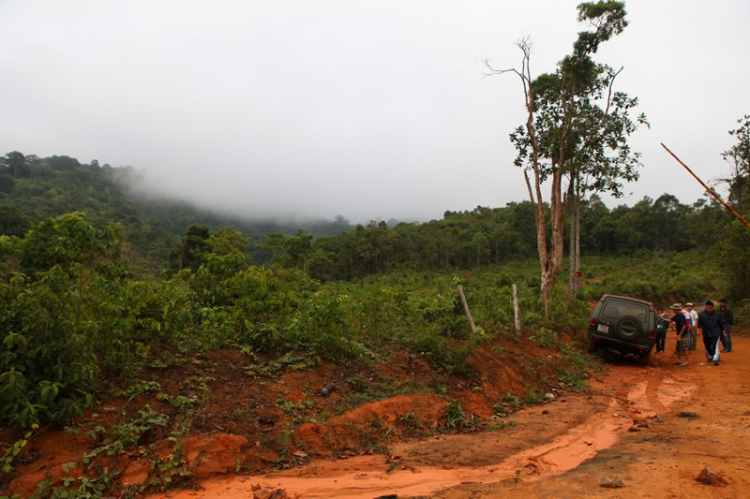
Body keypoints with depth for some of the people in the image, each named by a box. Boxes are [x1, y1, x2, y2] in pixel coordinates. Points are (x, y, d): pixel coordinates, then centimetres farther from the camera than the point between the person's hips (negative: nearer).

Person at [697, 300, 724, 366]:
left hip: (715, 334, -2)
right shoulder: (702, 314, 2)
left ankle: (715, 359, -17)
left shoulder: (717, 314, 3)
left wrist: (723, 331, 15)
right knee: (707, 347, 12)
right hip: (706, 334, 2)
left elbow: (720, 324, 12)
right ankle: (710, 358, 33)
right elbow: (699, 323, 3)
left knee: (715, 346, -14)